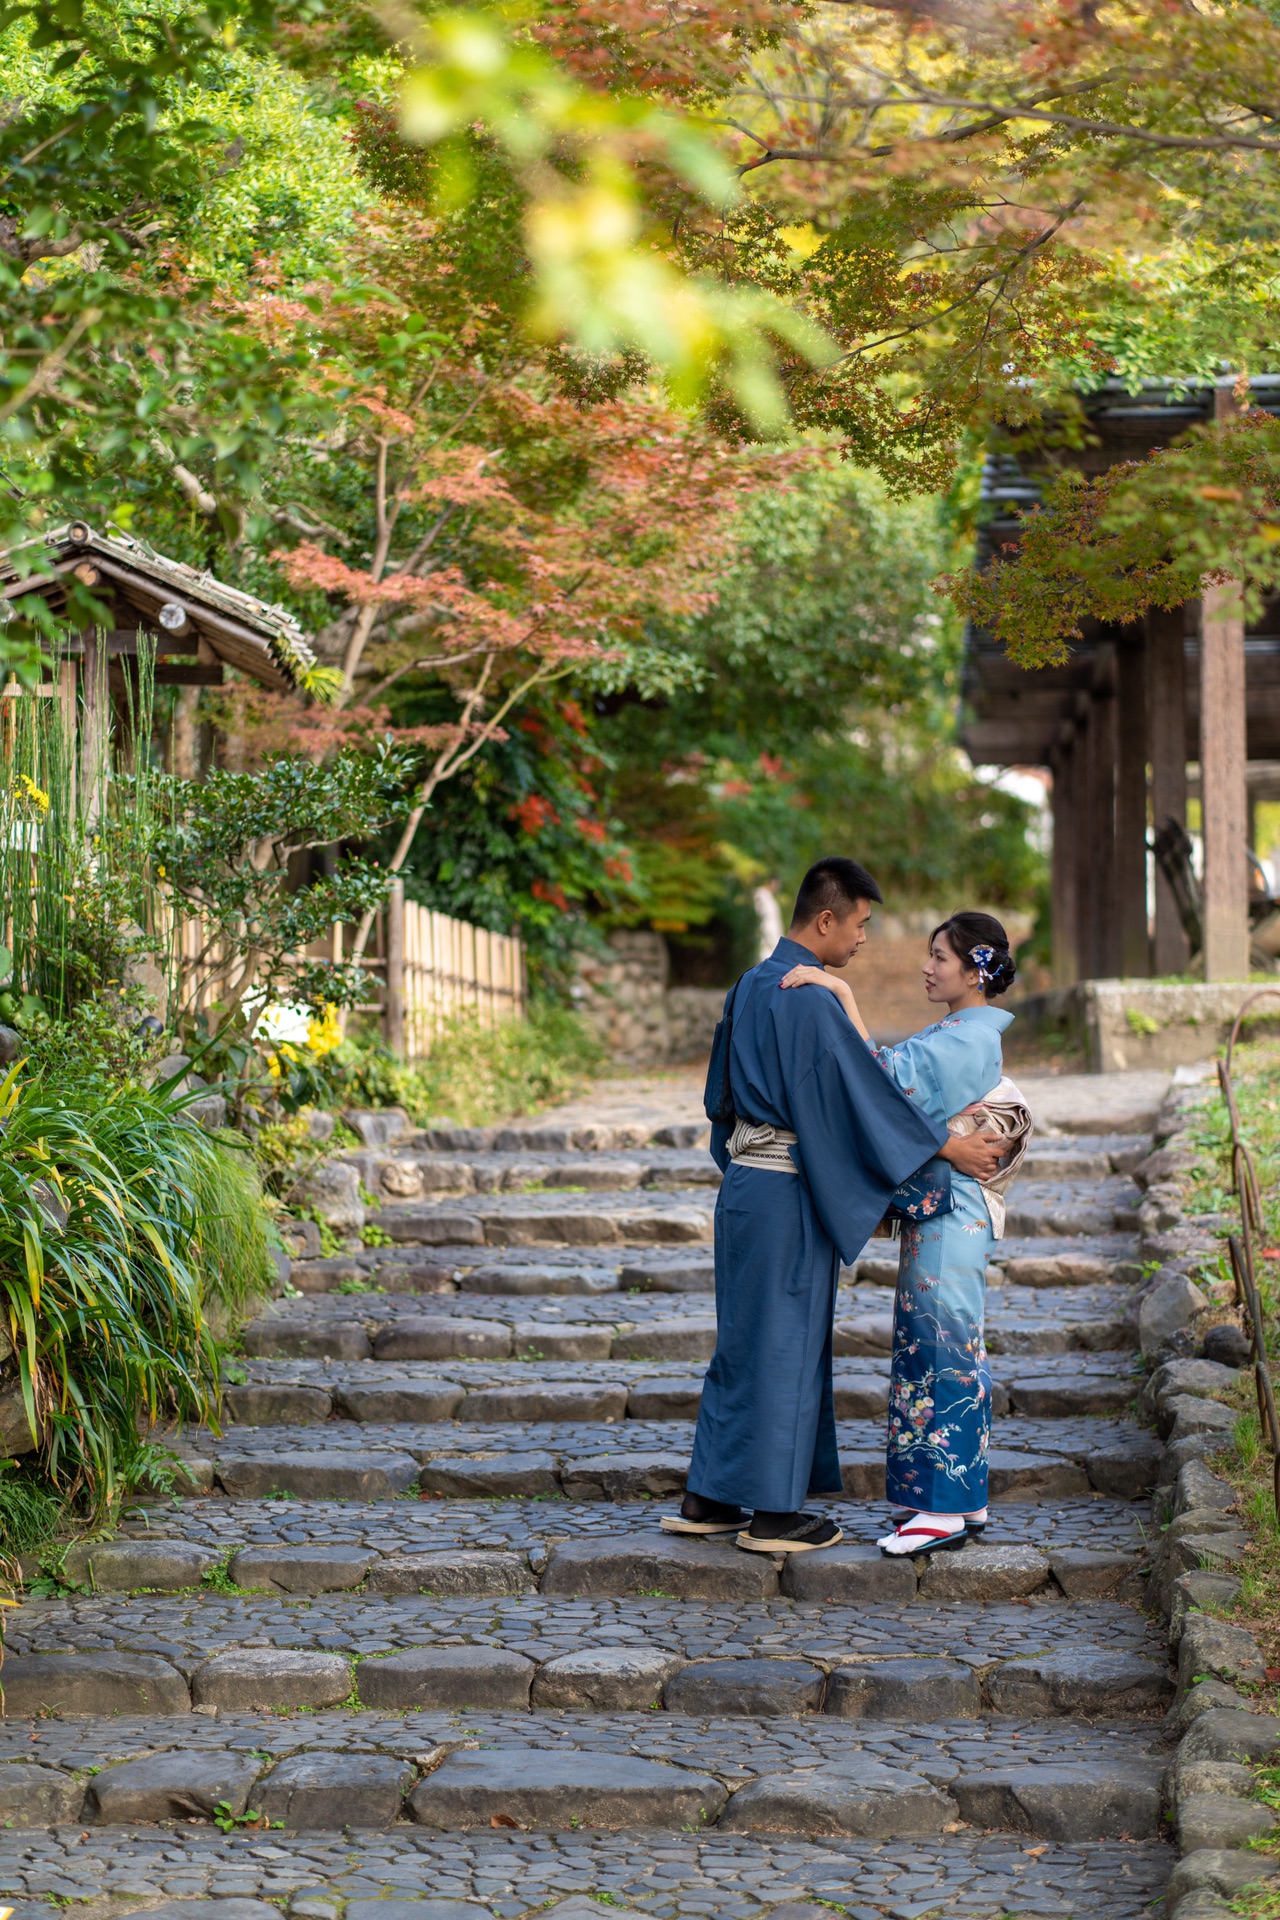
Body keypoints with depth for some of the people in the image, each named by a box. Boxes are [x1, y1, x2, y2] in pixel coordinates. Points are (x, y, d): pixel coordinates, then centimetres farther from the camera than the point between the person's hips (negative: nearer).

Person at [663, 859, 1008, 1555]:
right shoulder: (808, 1000, -17)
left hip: (744, 1183, 9)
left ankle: (706, 1499, 18)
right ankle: (772, 1514, 6)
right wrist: (947, 1146, -10)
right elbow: (862, 1087, -17)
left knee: (744, 1339, 14)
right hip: (788, 1193, -9)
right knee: (784, 1342, -1)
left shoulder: (750, 987, 11)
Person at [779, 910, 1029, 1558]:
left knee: (946, 1350, -6)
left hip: (951, 1217, -10)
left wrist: (841, 993, -25)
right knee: (936, 1349, 12)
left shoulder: (970, 1038, -15)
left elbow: (885, 1074, -25)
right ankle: (964, 1499, 19)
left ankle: (947, 1510, -1)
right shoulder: (959, 1034, 16)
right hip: (933, 1210, 10)